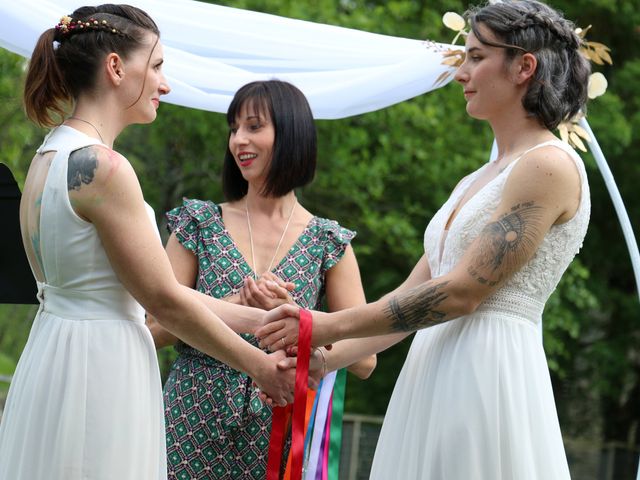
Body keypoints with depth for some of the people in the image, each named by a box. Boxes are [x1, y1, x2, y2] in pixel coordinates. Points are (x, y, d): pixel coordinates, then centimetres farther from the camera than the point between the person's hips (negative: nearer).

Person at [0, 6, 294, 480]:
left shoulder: (49, 158, 11)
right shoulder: (101, 166, -17)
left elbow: (148, 287, 12)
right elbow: (164, 299, -13)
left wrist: (259, 317, 13)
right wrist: (259, 366, -1)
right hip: (99, 366, -9)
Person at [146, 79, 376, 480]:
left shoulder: (329, 244, 2)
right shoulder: (200, 225, 3)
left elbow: (364, 359, -4)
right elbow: (156, 329, -3)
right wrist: (239, 304, -17)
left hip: (275, 438, 0)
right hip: (193, 427, 0)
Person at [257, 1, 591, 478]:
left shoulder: (550, 166, -7)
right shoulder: (474, 183, 20)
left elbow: (463, 292, -14)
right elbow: (410, 296, 18)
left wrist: (333, 326, -11)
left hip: (488, 379, -8)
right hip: (434, 380, 8)